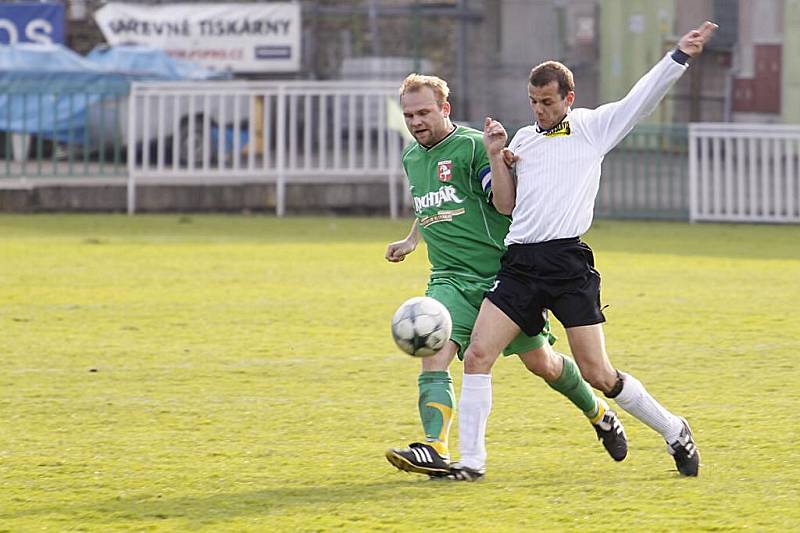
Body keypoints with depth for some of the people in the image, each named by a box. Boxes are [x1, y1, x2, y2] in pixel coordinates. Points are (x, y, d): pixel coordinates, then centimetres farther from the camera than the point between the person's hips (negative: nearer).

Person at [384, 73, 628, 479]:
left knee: (540, 362, 6)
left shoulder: (473, 146, -10)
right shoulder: (412, 158, 13)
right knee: (434, 354, -19)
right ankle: (435, 449, -29)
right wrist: (411, 240, 30)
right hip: (450, 279, 5)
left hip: (501, 273, -5)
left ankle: (599, 414, 32)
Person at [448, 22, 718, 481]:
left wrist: (680, 57, -8)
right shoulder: (523, 139, 19)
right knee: (478, 354, -11)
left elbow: (642, 99, 2)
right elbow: (506, 204, 20)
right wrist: (496, 155, 8)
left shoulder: (594, 127, 8)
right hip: (520, 265, 4)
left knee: (598, 374, -5)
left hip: (569, 262, -4)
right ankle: (471, 461, -6)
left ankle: (674, 431, 15)